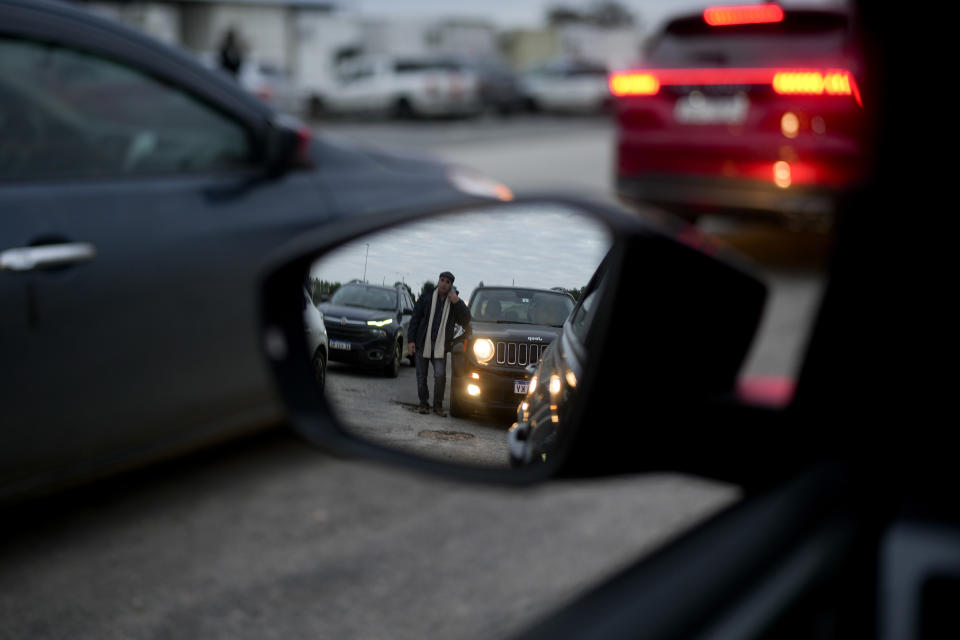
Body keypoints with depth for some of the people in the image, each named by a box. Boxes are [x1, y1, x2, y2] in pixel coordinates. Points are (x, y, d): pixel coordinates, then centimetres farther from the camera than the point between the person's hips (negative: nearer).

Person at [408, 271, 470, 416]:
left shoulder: (454, 303, 7)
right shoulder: (426, 298, 2)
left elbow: (466, 319, -2)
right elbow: (414, 320, 2)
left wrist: (456, 302, -13)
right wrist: (411, 340, -5)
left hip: (440, 346, 0)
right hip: (422, 344, 0)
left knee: (440, 376, -11)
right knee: (422, 376, 5)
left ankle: (438, 405, 4)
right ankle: (424, 404, 18)